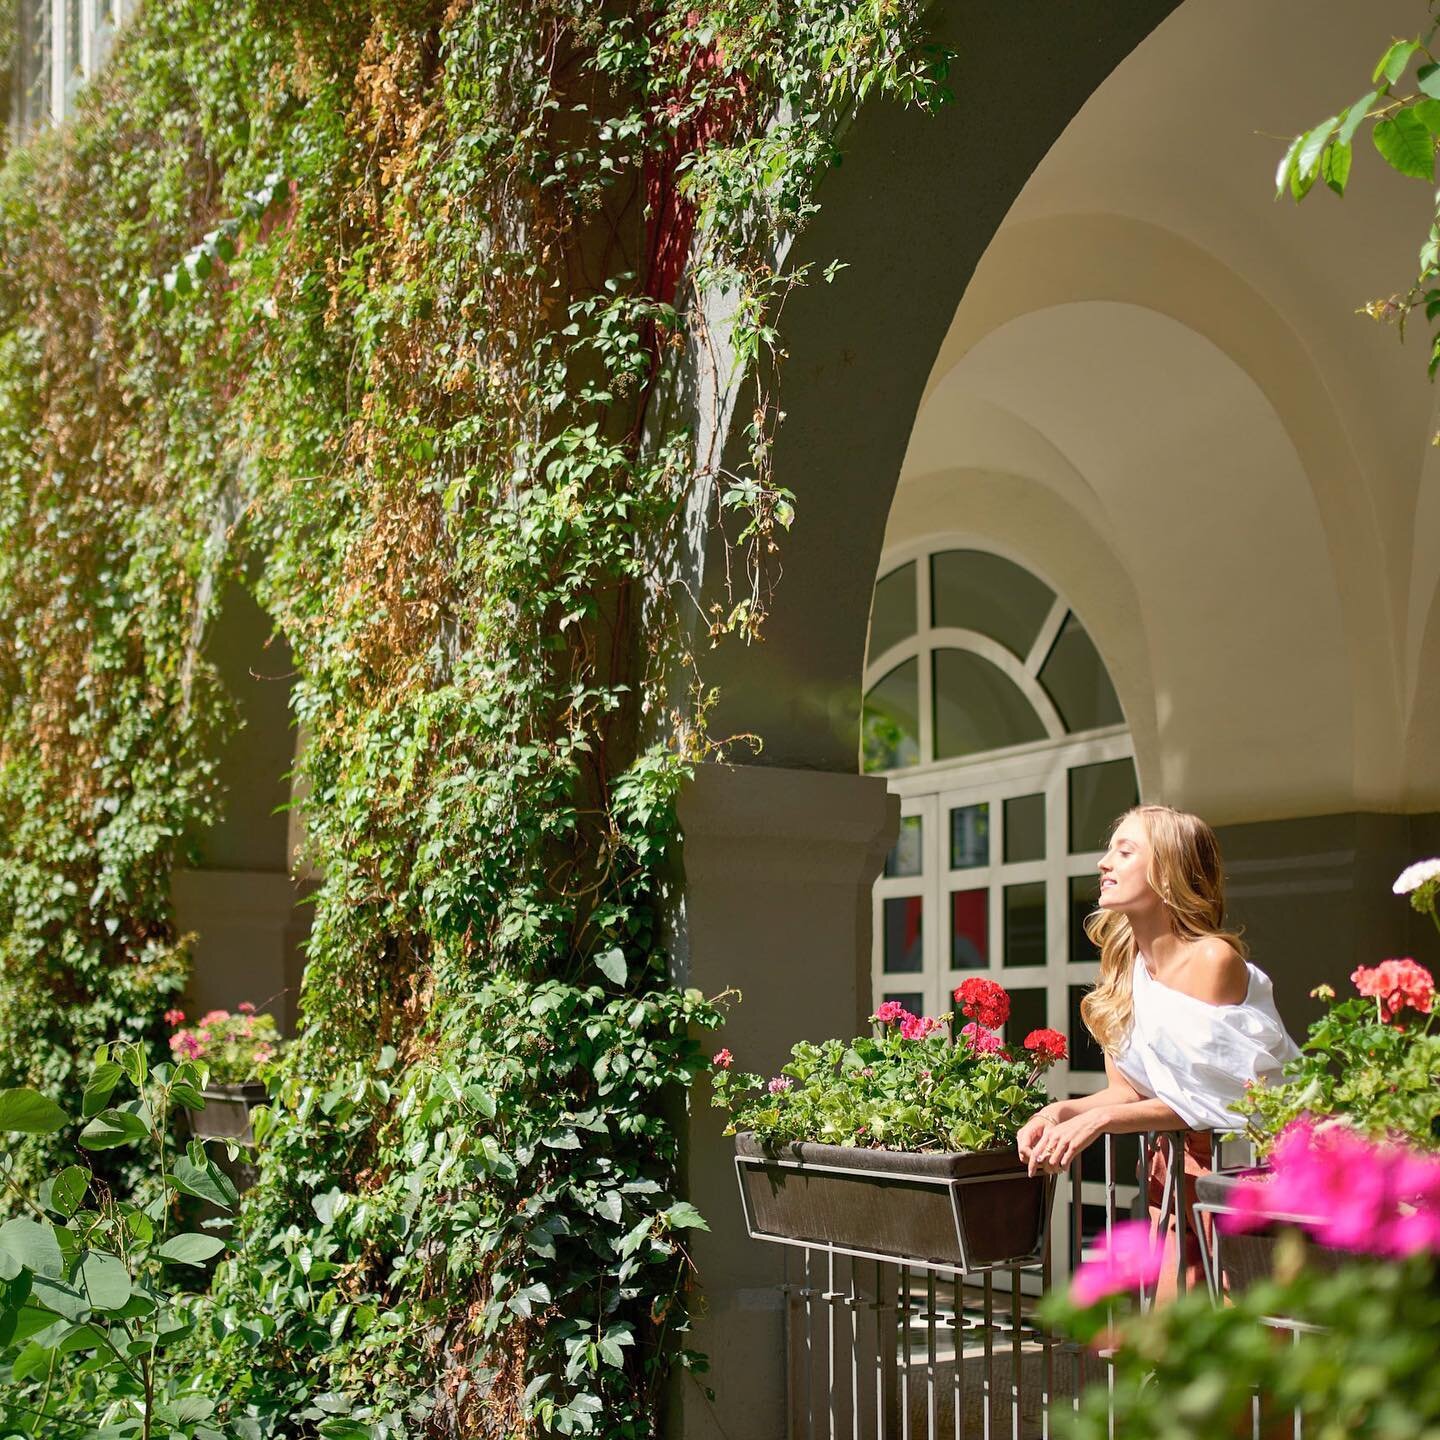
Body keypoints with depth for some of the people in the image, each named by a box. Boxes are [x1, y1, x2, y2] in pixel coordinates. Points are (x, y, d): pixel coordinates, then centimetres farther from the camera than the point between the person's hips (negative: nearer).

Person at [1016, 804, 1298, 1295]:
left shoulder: (1212, 958, -19)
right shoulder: (1123, 965, 3)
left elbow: (1205, 1099, -18)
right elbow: (1130, 1089, 5)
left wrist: (1099, 1119, -24)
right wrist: (1060, 1112, -12)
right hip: (1179, 1160, 7)